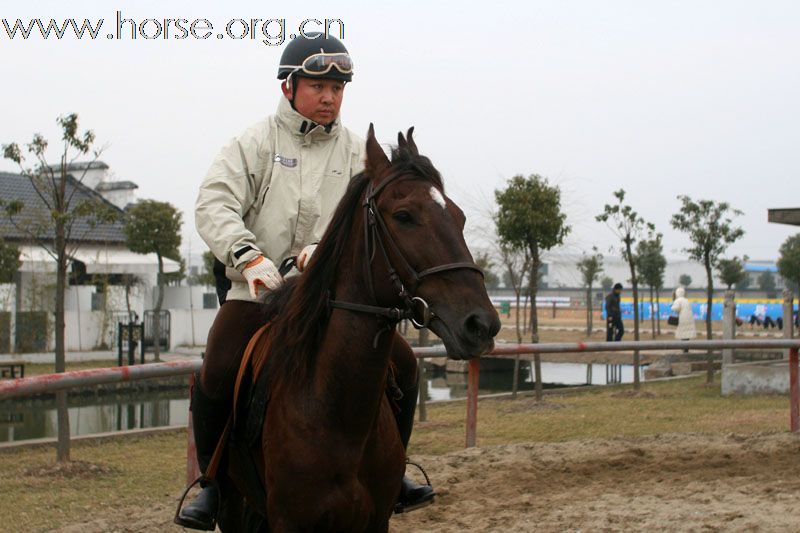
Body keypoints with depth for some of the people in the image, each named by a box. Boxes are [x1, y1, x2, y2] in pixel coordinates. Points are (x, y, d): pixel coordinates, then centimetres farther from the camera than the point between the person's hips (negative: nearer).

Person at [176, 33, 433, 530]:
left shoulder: (356, 151, 10)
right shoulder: (256, 143, 3)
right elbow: (214, 204, -9)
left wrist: (328, 247, -22)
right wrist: (249, 256, -26)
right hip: (258, 289, -2)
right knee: (217, 377, -21)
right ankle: (214, 482, 1)